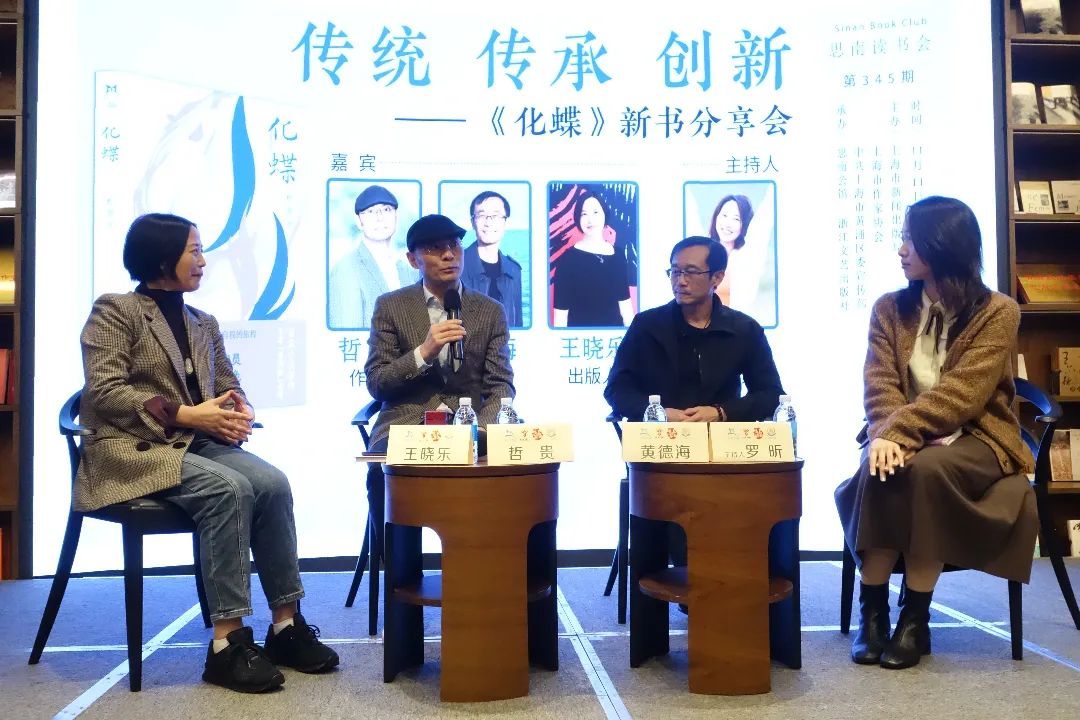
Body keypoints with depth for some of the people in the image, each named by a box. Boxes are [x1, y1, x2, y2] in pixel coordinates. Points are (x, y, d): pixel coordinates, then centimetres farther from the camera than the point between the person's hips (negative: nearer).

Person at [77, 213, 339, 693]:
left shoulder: (203, 325, 19)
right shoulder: (115, 312, -1)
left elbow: (229, 385, 16)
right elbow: (103, 391, -11)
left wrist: (239, 412, -9)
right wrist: (186, 415, -19)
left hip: (196, 444, 6)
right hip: (131, 447, -6)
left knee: (273, 483, -23)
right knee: (230, 489, -33)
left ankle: (286, 625, -15)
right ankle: (227, 642, -28)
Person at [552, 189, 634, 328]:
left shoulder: (618, 253, 2)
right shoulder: (568, 258, -12)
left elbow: (624, 301, 7)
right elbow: (561, 310, -12)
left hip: (615, 326, 4)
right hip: (579, 329, -4)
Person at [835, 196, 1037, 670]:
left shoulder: (997, 312, -6)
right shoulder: (889, 309, 7)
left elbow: (962, 394, -18)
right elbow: (879, 383, -5)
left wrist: (899, 433, -29)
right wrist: (886, 435, -26)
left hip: (972, 439, -3)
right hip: (908, 438, 3)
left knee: (928, 467, -36)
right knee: (881, 467, -32)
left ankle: (915, 618, -25)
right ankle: (872, 612, -23)